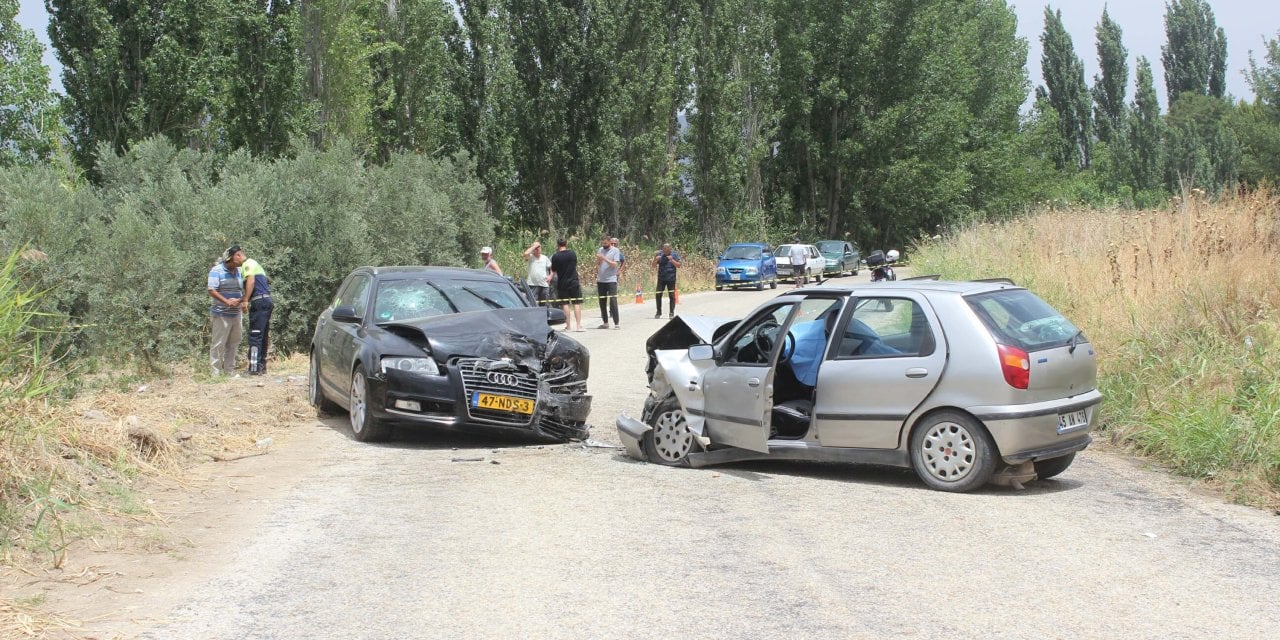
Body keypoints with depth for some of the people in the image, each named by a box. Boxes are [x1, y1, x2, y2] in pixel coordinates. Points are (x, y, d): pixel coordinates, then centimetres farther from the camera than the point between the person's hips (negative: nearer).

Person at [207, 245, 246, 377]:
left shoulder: (239, 271, 11)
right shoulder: (217, 271, -9)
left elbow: (245, 290, 11)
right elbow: (211, 290, -17)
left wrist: (241, 299, -11)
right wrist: (227, 301, -25)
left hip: (236, 314, 7)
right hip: (221, 314, -7)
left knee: (233, 343, 11)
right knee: (219, 344, -4)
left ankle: (229, 370, 20)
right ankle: (216, 372, 0)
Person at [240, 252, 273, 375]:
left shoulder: (248, 264, -2)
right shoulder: (254, 264, 27)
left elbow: (251, 280, -17)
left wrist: (245, 300, -20)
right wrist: (242, 300, 18)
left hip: (259, 301, -10)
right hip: (266, 301, 10)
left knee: (255, 336, -10)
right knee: (263, 336, 14)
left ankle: (254, 368, -14)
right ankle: (262, 366, 19)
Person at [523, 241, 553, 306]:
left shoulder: (545, 258, 12)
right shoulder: (531, 257, 1)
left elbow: (552, 268, 19)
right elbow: (526, 253, -22)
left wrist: (550, 276, 2)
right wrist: (534, 246, -12)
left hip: (544, 284, 4)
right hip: (533, 284, -4)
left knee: (544, 304, 11)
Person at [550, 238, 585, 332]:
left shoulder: (555, 256, -8)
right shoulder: (572, 253, 0)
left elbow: (554, 270, 1)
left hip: (562, 283, -1)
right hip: (574, 282, 1)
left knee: (565, 304, 5)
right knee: (577, 303, 3)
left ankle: (568, 326, 5)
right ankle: (579, 325, -1)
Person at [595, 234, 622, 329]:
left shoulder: (615, 251, -3)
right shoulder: (600, 250, 11)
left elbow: (615, 264, -13)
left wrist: (604, 258, -19)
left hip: (611, 280, -5)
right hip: (601, 280, 5)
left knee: (613, 301, -10)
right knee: (602, 302, 9)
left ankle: (616, 323, -10)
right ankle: (605, 323, 18)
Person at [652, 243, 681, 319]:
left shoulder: (675, 255, 0)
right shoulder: (659, 254, 3)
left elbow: (678, 265, -6)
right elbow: (654, 266, 5)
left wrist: (672, 260, -18)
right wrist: (656, 260, -14)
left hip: (671, 279, -2)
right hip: (661, 278, 2)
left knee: (672, 295, -1)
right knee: (658, 295, 0)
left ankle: (671, 312, 6)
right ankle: (659, 312, 13)